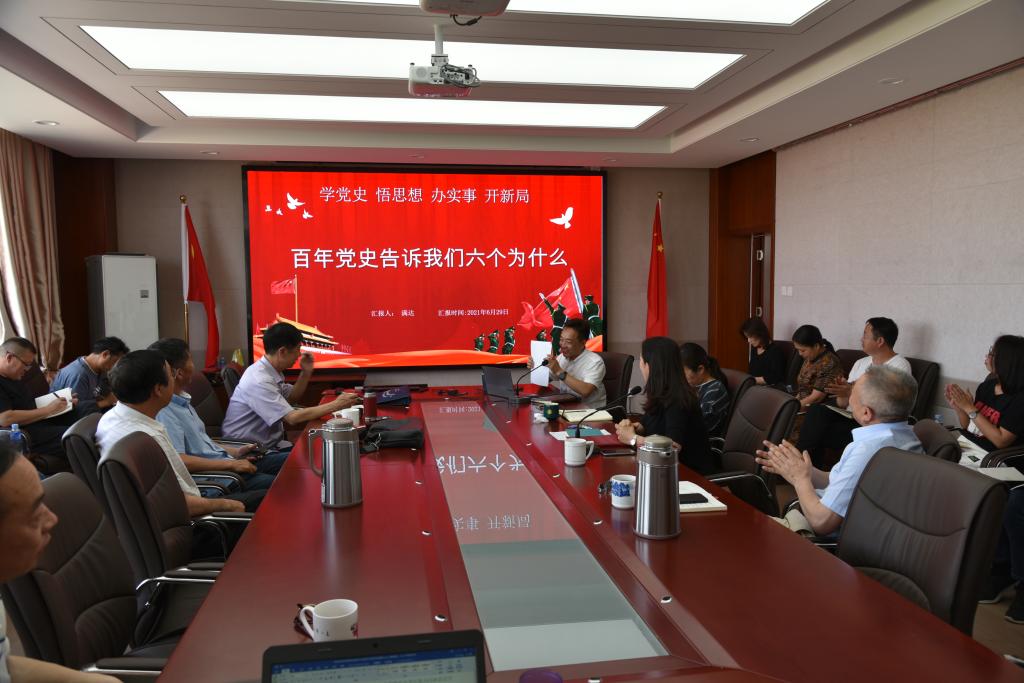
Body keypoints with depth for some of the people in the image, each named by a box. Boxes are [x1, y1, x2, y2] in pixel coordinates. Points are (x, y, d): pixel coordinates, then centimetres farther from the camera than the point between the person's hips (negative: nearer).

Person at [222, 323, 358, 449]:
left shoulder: (270, 371, 4)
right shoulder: (259, 381, -24)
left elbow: (292, 396, 21)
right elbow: (292, 417, -27)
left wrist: (306, 372, 4)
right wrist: (335, 405, -24)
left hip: (268, 444, 9)